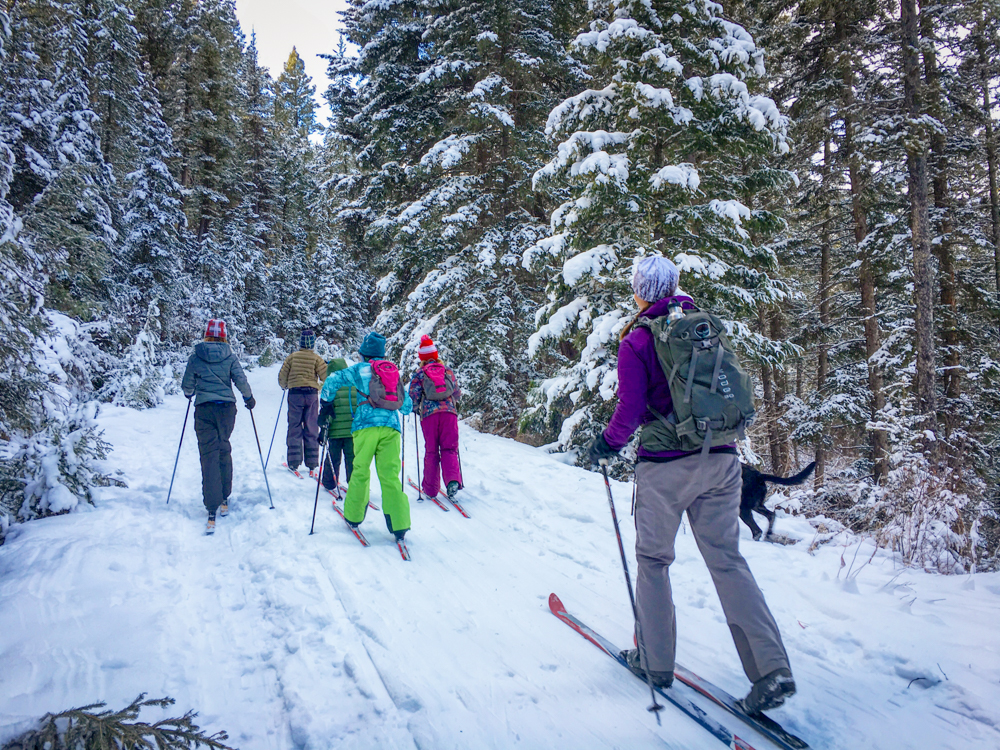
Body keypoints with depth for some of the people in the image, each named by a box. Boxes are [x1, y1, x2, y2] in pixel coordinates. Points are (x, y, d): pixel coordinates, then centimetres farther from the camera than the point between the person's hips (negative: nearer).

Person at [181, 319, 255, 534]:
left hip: (204, 409, -1)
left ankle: (212, 510, -13)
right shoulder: (229, 356, 1)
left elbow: (187, 385, 7)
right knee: (224, 451, 16)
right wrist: (249, 398, 16)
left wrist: (190, 393, 30)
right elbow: (241, 380, -3)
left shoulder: (195, 356, 1)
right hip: (227, 408, 1)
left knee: (209, 456, -4)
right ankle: (224, 499, 24)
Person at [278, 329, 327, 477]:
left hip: (295, 394, 0)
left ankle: (294, 462, 5)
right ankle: (312, 463, 7)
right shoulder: (317, 358, -2)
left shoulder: (292, 357, 0)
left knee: (294, 427, 6)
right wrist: (320, 387, 16)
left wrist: (284, 386, 23)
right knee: (312, 429, 6)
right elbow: (326, 376, -5)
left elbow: (282, 376, 1)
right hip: (312, 394, 0)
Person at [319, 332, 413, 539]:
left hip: (366, 425, -2)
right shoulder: (394, 372, 22)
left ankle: (353, 515, 21)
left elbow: (333, 380, 3)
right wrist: (405, 409, 49)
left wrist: (326, 402, 18)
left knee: (360, 471, 10)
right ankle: (399, 524, -6)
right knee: (390, 475, 0)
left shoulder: (359, 369, 11)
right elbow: (407, 404, 26)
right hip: (391, 426, 2)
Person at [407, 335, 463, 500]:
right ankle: (453, 480, -21)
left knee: (431, 451, 6)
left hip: (429, 413, -1)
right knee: (449, 449, 2)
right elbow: (457, 393, 15)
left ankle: (430, 488, 9)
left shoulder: (419, 373, 9)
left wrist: (416, 407, 17)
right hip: (449, 412, 1)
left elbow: (414, 394, -2)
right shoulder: (448, 370, 16)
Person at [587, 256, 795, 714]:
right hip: (720, 459, 5)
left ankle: (655, 660, 21)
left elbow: (630, 410, -11)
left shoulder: (636, 340, -7)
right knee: (727, 559, 7)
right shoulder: (708, 327, 8)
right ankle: (772, 669, 0)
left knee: (653, 559, 12)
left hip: (665, 465, -4)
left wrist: (606, 444, 6)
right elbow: (732, 391, 16)